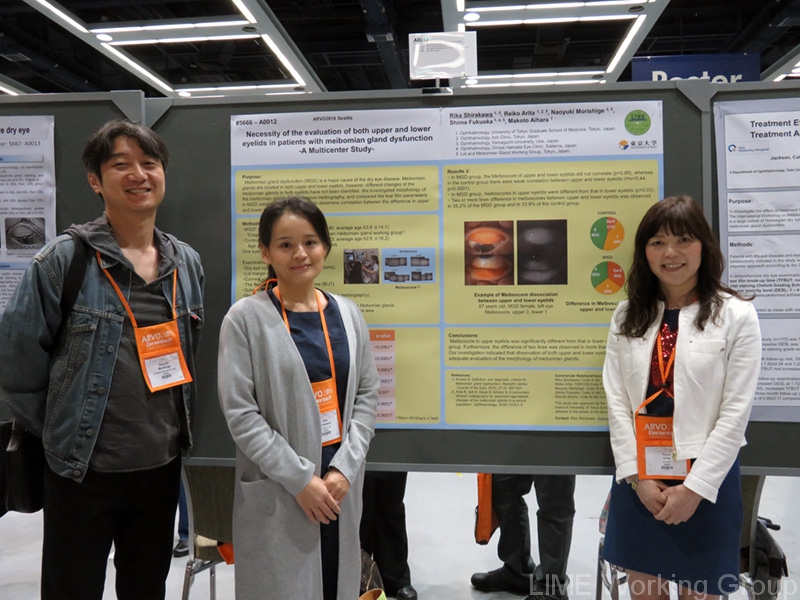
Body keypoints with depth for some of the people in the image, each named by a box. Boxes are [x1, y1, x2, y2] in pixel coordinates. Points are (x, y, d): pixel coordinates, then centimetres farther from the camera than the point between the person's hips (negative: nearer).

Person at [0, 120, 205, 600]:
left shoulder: (187, 263, 3)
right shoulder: (63, 261, -12)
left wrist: (176, 430, 10)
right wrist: (62, 433, -1)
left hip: (162, 465, 4)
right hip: (84, 471, -4)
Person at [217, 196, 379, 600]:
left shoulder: (347, 314, 5)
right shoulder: (246, 318, -8)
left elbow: (367, 393, 5)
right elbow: (239, 411, -11)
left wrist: (344, 468, -6)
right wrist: (300, 478, -13)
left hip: (340, 484, 4)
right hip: (275, 492, -4)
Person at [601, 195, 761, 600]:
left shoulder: (737, 316, -6)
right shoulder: (627, 316, 4)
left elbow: (735, 411, -9)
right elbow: (616, 400, 0)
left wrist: (695, 487, -11)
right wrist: (636, 476, -7)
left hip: (706, 482, -3)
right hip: (639, 480, 3)